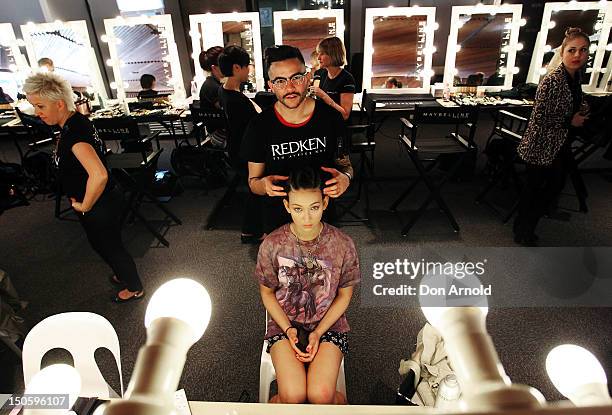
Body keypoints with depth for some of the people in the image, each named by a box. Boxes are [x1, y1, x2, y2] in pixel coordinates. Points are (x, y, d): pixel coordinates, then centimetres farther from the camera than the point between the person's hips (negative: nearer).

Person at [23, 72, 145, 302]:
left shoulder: (73, 132, -29)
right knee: (106, 245, 26)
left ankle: (134, 288, 34)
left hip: (99, 208, -9)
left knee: (111, 247, 12)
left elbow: (99, 175, -43)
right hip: (105, 200, 9)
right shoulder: (77, 120, 1)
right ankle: (124, 276, 49)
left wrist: (85, 205, -25)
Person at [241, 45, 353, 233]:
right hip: (277, 219, 0)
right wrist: (264, 184, -27)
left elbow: (344, 163, 1)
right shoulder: (259, 126, -12)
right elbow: (253, 181, -3)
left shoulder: (330, 117, -11)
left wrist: (345, 177, -22)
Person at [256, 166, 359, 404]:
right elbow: (267, 292, 0)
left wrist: (318, 333, -10)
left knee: (321, 395, -18)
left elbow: (345, 295, -2)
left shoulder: (343, 245, -15)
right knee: (293, 396, -19)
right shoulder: (272, 245, -15)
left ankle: (340, 400, 15)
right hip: (284, 323, 0)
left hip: (328, 323, 0)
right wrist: (288, 330, -10)